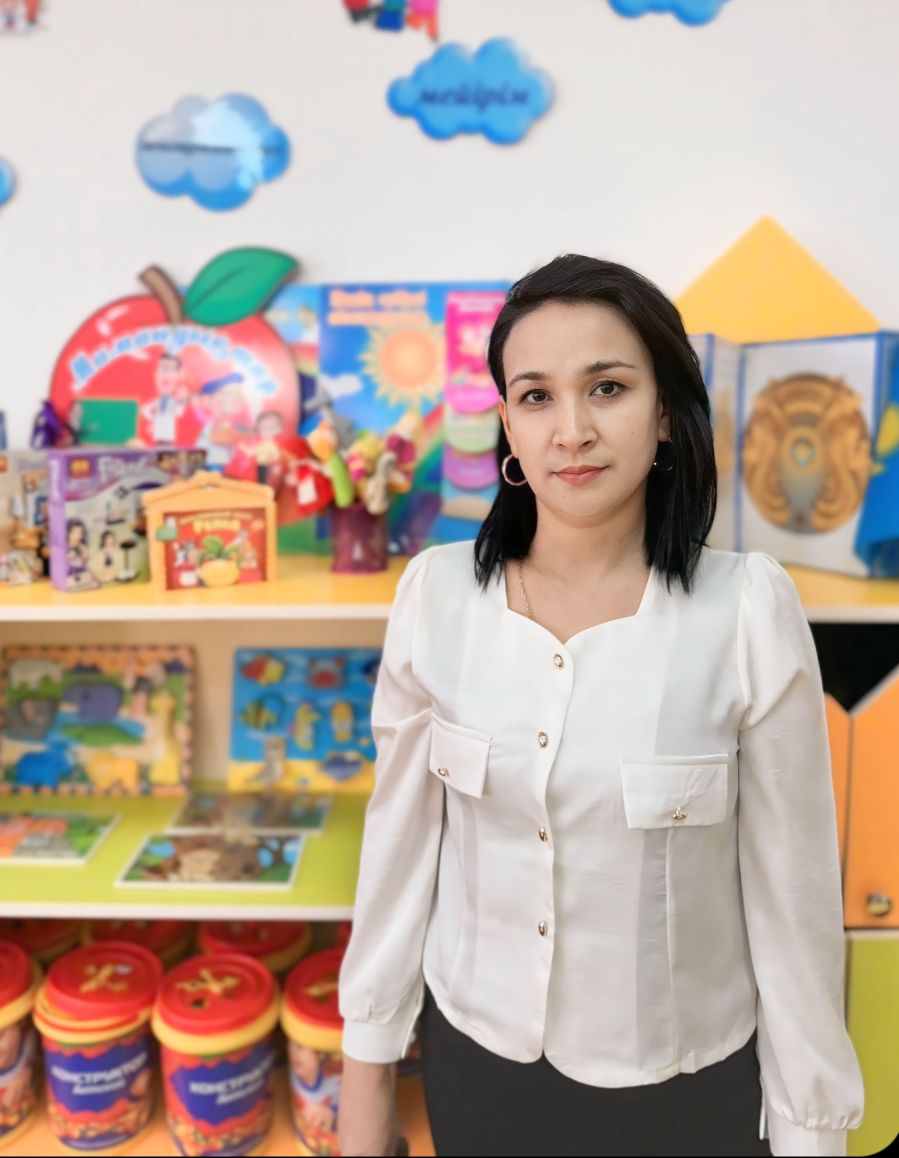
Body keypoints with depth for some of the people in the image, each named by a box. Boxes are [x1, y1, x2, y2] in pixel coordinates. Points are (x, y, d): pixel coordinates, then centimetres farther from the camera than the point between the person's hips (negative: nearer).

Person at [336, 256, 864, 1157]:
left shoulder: (748, 608, -18)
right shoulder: (436, 592, -12)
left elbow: (793, 892, -10)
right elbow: (398, 843, -3)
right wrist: (367, 1069, 3)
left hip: (684, 1085, -1)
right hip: (474, 1059, 2)